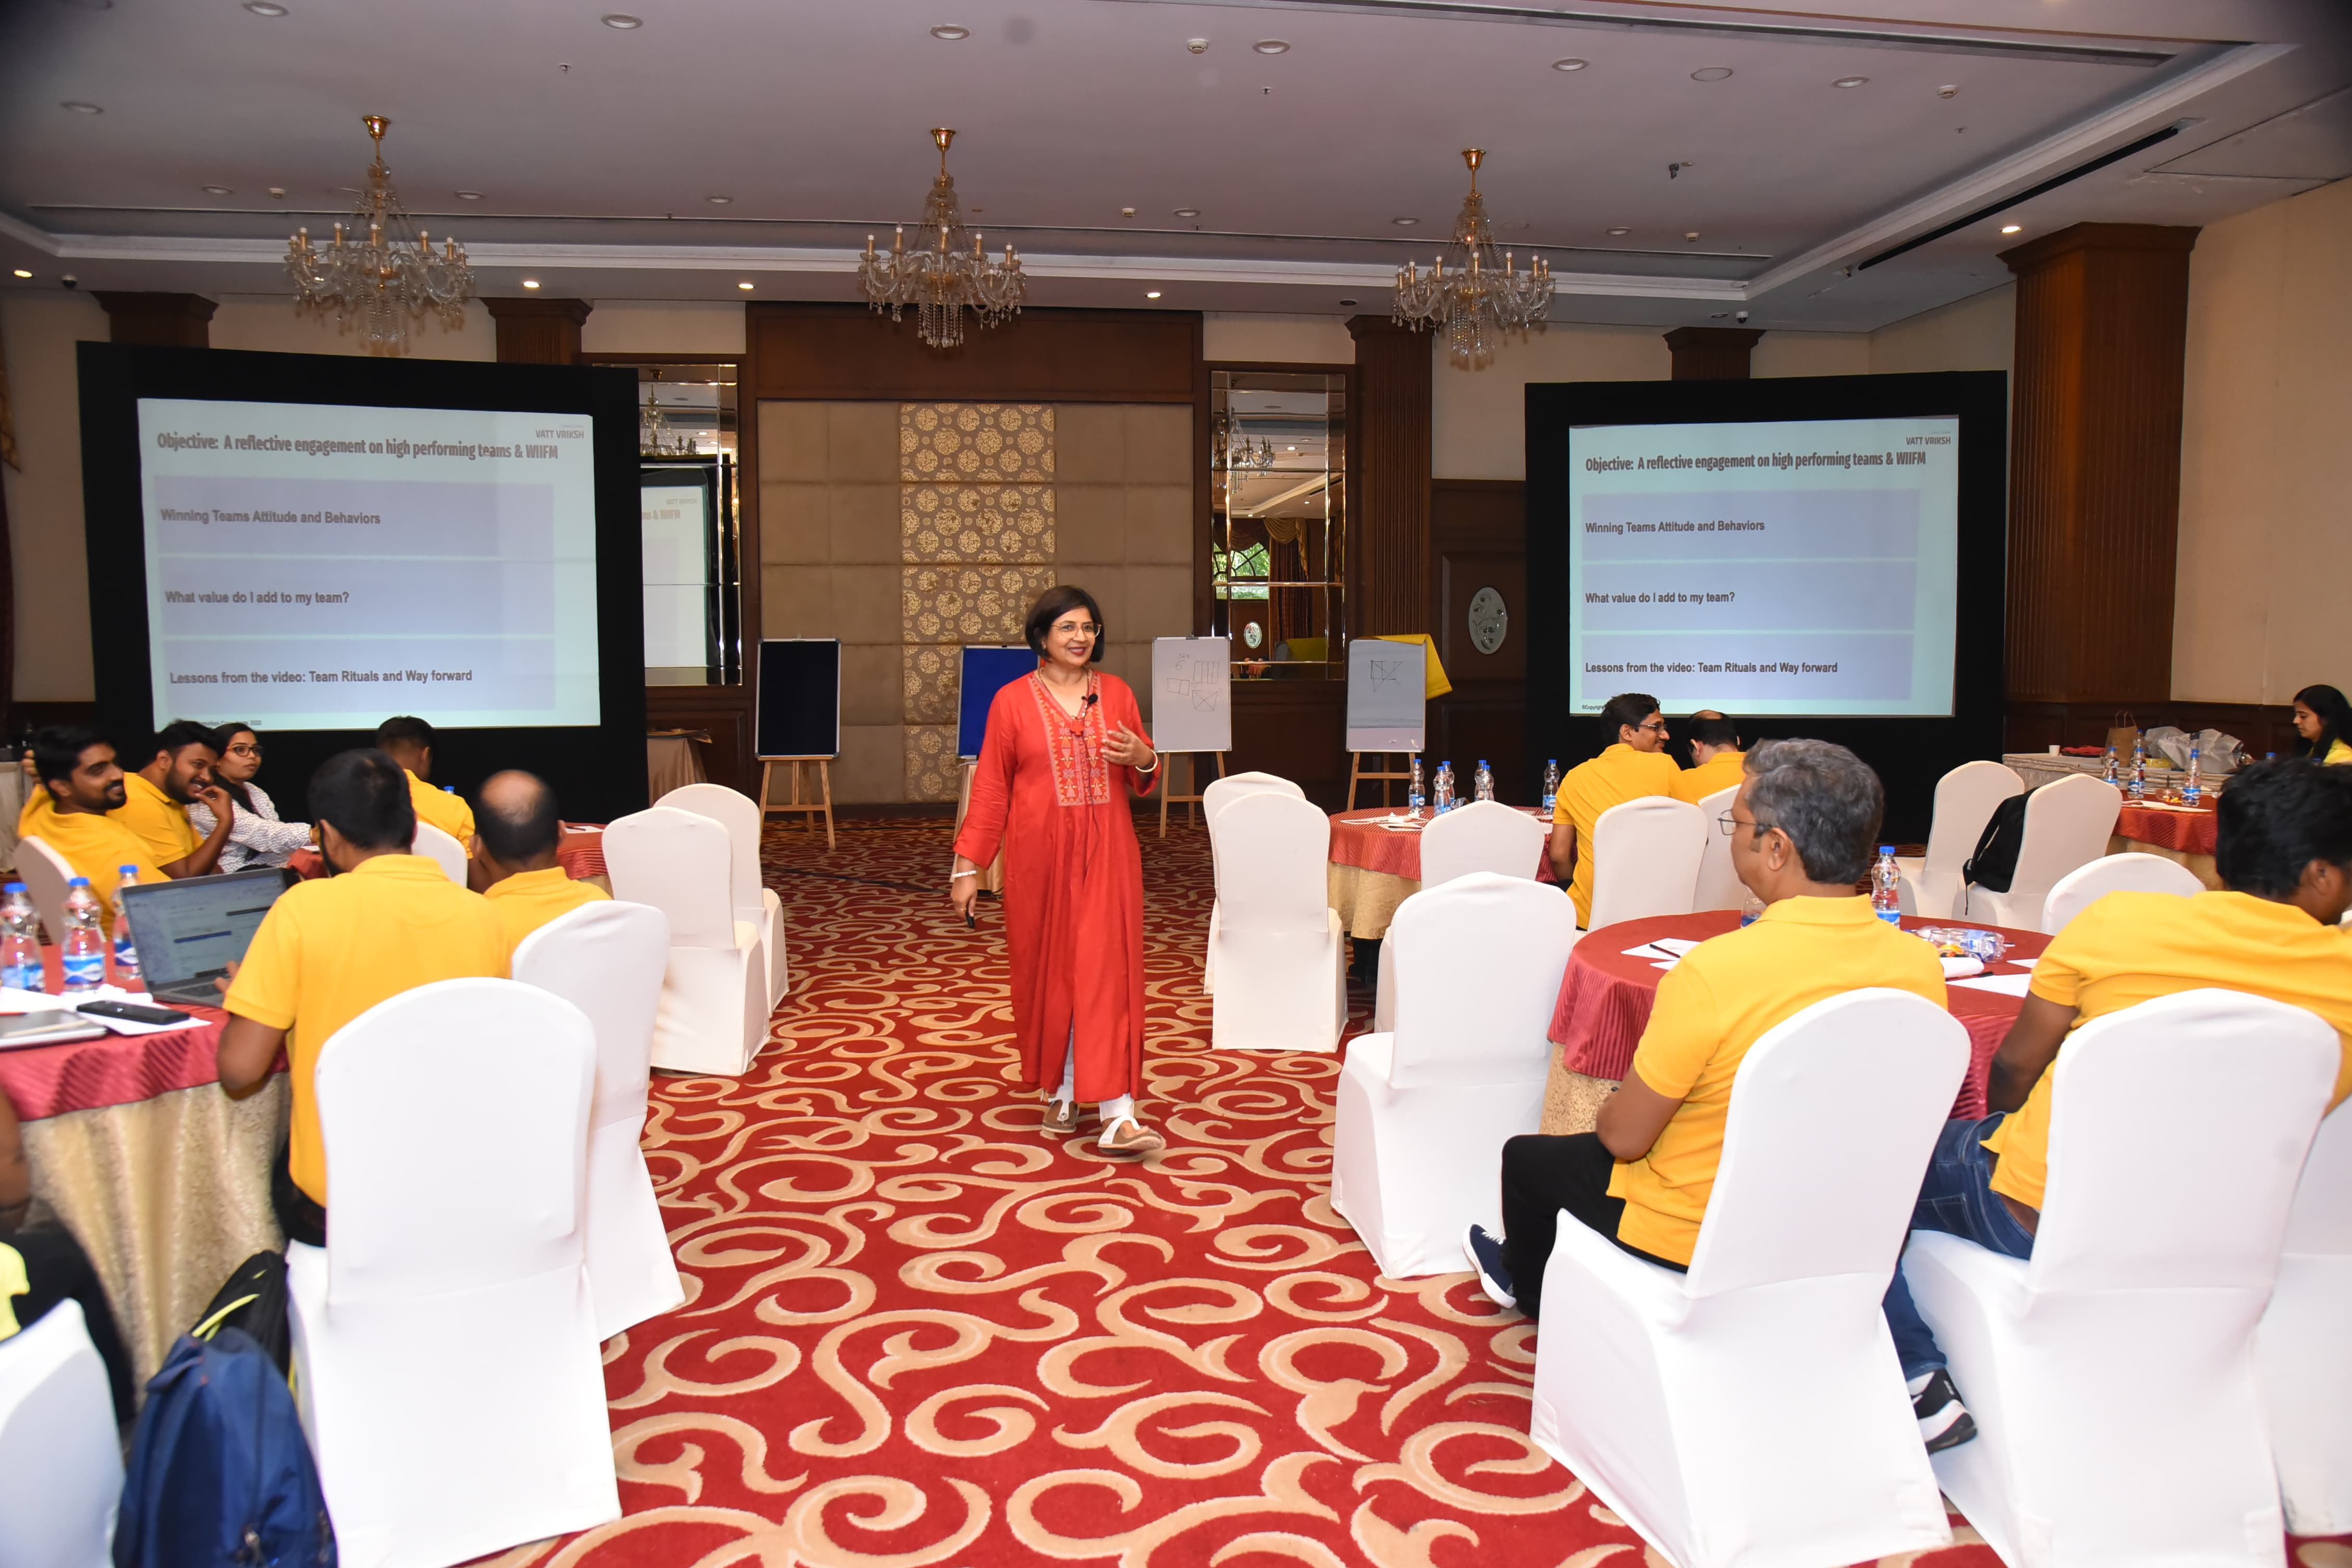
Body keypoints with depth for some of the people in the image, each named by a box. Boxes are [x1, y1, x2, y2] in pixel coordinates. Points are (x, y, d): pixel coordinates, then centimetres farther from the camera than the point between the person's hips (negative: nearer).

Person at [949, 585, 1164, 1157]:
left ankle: (1117, 1113, -5)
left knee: (1106, 969, -5)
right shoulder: (1013, 700, 1)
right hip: (1040, 855, -1)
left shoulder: (1117, 693, 7)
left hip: (1106, 854, 1)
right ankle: (1059, 1091, 25)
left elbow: (1144, 780, 15)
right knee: (1047, 970, 6)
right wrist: (968, 866, -3)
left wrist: (1142, 758, -8)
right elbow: (990, 788, 1)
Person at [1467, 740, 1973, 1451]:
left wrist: (1618, 1110, 3)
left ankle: (1529, 1285, 52)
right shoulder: (1921, 967, -13)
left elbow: (1622, 1138, -20)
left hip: (1697, 1237, -5)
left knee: (1529, 1157, 22)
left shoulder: (1713, 972, -33)